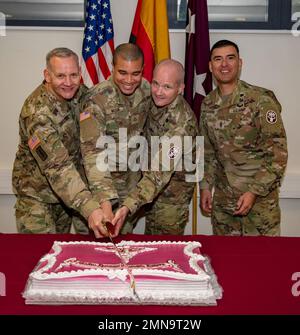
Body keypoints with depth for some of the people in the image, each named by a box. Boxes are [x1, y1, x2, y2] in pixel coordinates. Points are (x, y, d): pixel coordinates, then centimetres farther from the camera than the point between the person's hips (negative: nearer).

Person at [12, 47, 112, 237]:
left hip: (72, 186, 6)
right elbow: (56, 167, -36)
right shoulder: (38, 112, -29)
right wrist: (90, 208, -47)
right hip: (38, 193, -6)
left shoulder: (81, 93, -7)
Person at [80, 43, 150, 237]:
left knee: (126, 231, 16)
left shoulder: (146, 90, -8)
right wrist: (106, 198, -42)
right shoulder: (97, 99, -26)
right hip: (105, 177, -5)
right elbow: (92, 151, -32)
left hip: (133, 177, 5)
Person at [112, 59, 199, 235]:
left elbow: (160, 174, -39)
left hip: (172, 192, -7)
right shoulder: (157, 101, -9)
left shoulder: (181, 123, -33)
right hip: (156, 190, 7)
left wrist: (128, 207, -50)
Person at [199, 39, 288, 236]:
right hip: (222, 200, 5)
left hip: (260, 199, -5)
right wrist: (205, 186, 8)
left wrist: (254, 192, -17)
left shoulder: (261, 100, -14)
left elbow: (278, 153, -14)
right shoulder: (208, 105, 4)